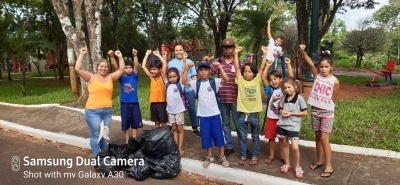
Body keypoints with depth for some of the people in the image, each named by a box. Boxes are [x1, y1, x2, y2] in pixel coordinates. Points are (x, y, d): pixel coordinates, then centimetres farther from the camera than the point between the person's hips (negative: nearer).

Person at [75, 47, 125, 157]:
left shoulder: (110, 77, 7)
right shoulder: (91, 77, -2)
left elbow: (122, 69, 5)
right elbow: (78, 69, -12)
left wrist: (120, 57, 2)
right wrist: (82, 54, -11)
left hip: (107, 111, 3)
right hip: (93, 111, -3)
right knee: (96, 135, 4)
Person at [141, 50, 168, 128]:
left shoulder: (162, 76, -5)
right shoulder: (151, 77, 5)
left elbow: (164, 62, -16)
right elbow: (143, 66, 3)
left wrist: (158, 55, -6)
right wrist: (147, 54, 4)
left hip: (161, 102, -4)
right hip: (153, 103, 4)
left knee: (163, 122, 5)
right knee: (156, 122, 16)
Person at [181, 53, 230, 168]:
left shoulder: (214, 81, -3)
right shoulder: (196, 83, 1)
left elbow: (226, 79, -18)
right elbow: (184, 82, -11)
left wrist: (220, 68, -27)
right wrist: (186, 68, -18)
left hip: (215, 113, -2)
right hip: (203, 115, 2)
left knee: (218, 135, 6)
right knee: (206, 137, 11)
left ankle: (222, 157, 21)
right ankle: (209, 156, 28)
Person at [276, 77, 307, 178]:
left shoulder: (299, 98, -10)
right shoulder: (284, 98, 4)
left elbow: (305, 113, -7)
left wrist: (292, 113, -16)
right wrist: (282, 112, -8)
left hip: (293, 126, -5)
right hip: (282, 124, 5)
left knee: (295, 147, -10)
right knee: (285, 145, 15)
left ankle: (297, 167, 12)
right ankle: (287, 164, 33)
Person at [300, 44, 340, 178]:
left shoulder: (335, 81, -11)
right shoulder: (317, 75, -2)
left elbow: (333, 99, -3)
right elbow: (310, 63, -18)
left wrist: (325, 105, -2)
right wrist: (303, 52, -30)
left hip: (327, 112, -4)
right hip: (315, 111, 4)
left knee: (324, 139, -4)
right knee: (317, 137, 15)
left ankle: (329, 166, 9)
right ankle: (319, 161, 30)